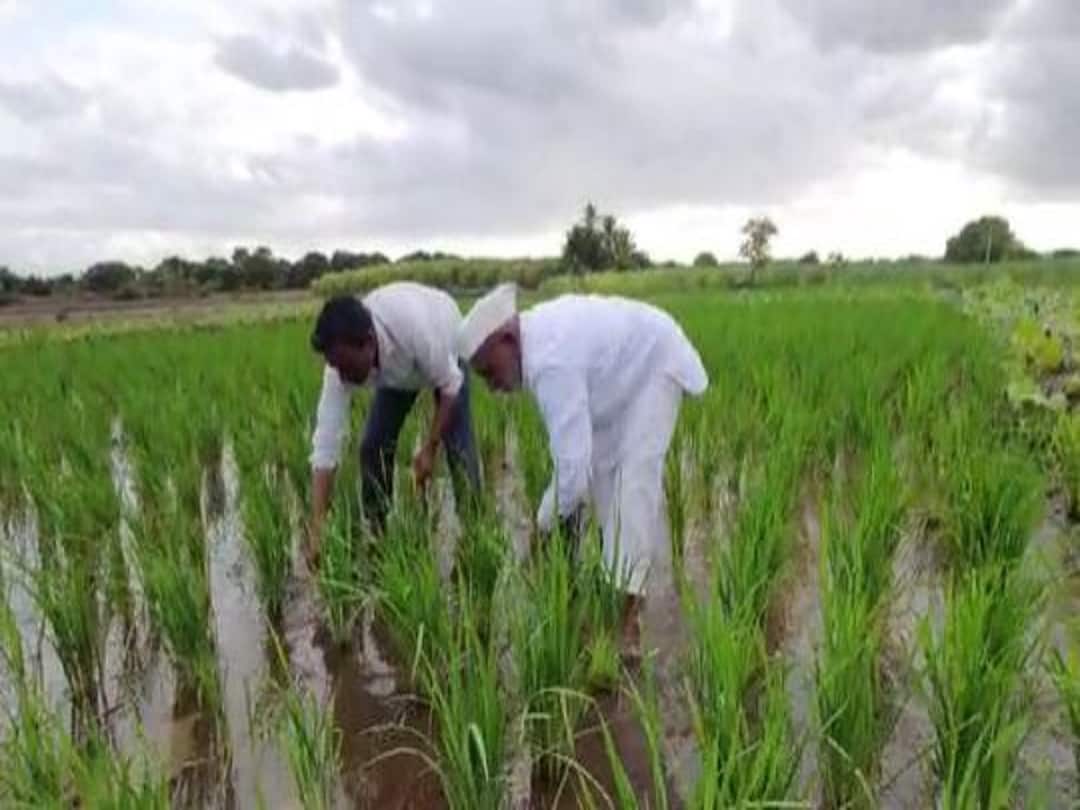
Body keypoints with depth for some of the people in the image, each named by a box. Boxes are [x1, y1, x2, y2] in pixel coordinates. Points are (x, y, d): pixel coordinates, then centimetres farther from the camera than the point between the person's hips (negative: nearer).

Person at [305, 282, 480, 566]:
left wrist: (430, 448, -29)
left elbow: (450, 385, -28)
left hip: (446, 348, -3)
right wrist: (316, 528, -34)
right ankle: (376, 539, 11)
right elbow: (326, 445, -32)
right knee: (374, 446, -5)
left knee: (458, 446, -14)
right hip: (396, 369, 4)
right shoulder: (343, 359, -33)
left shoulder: (414, 329, -47)